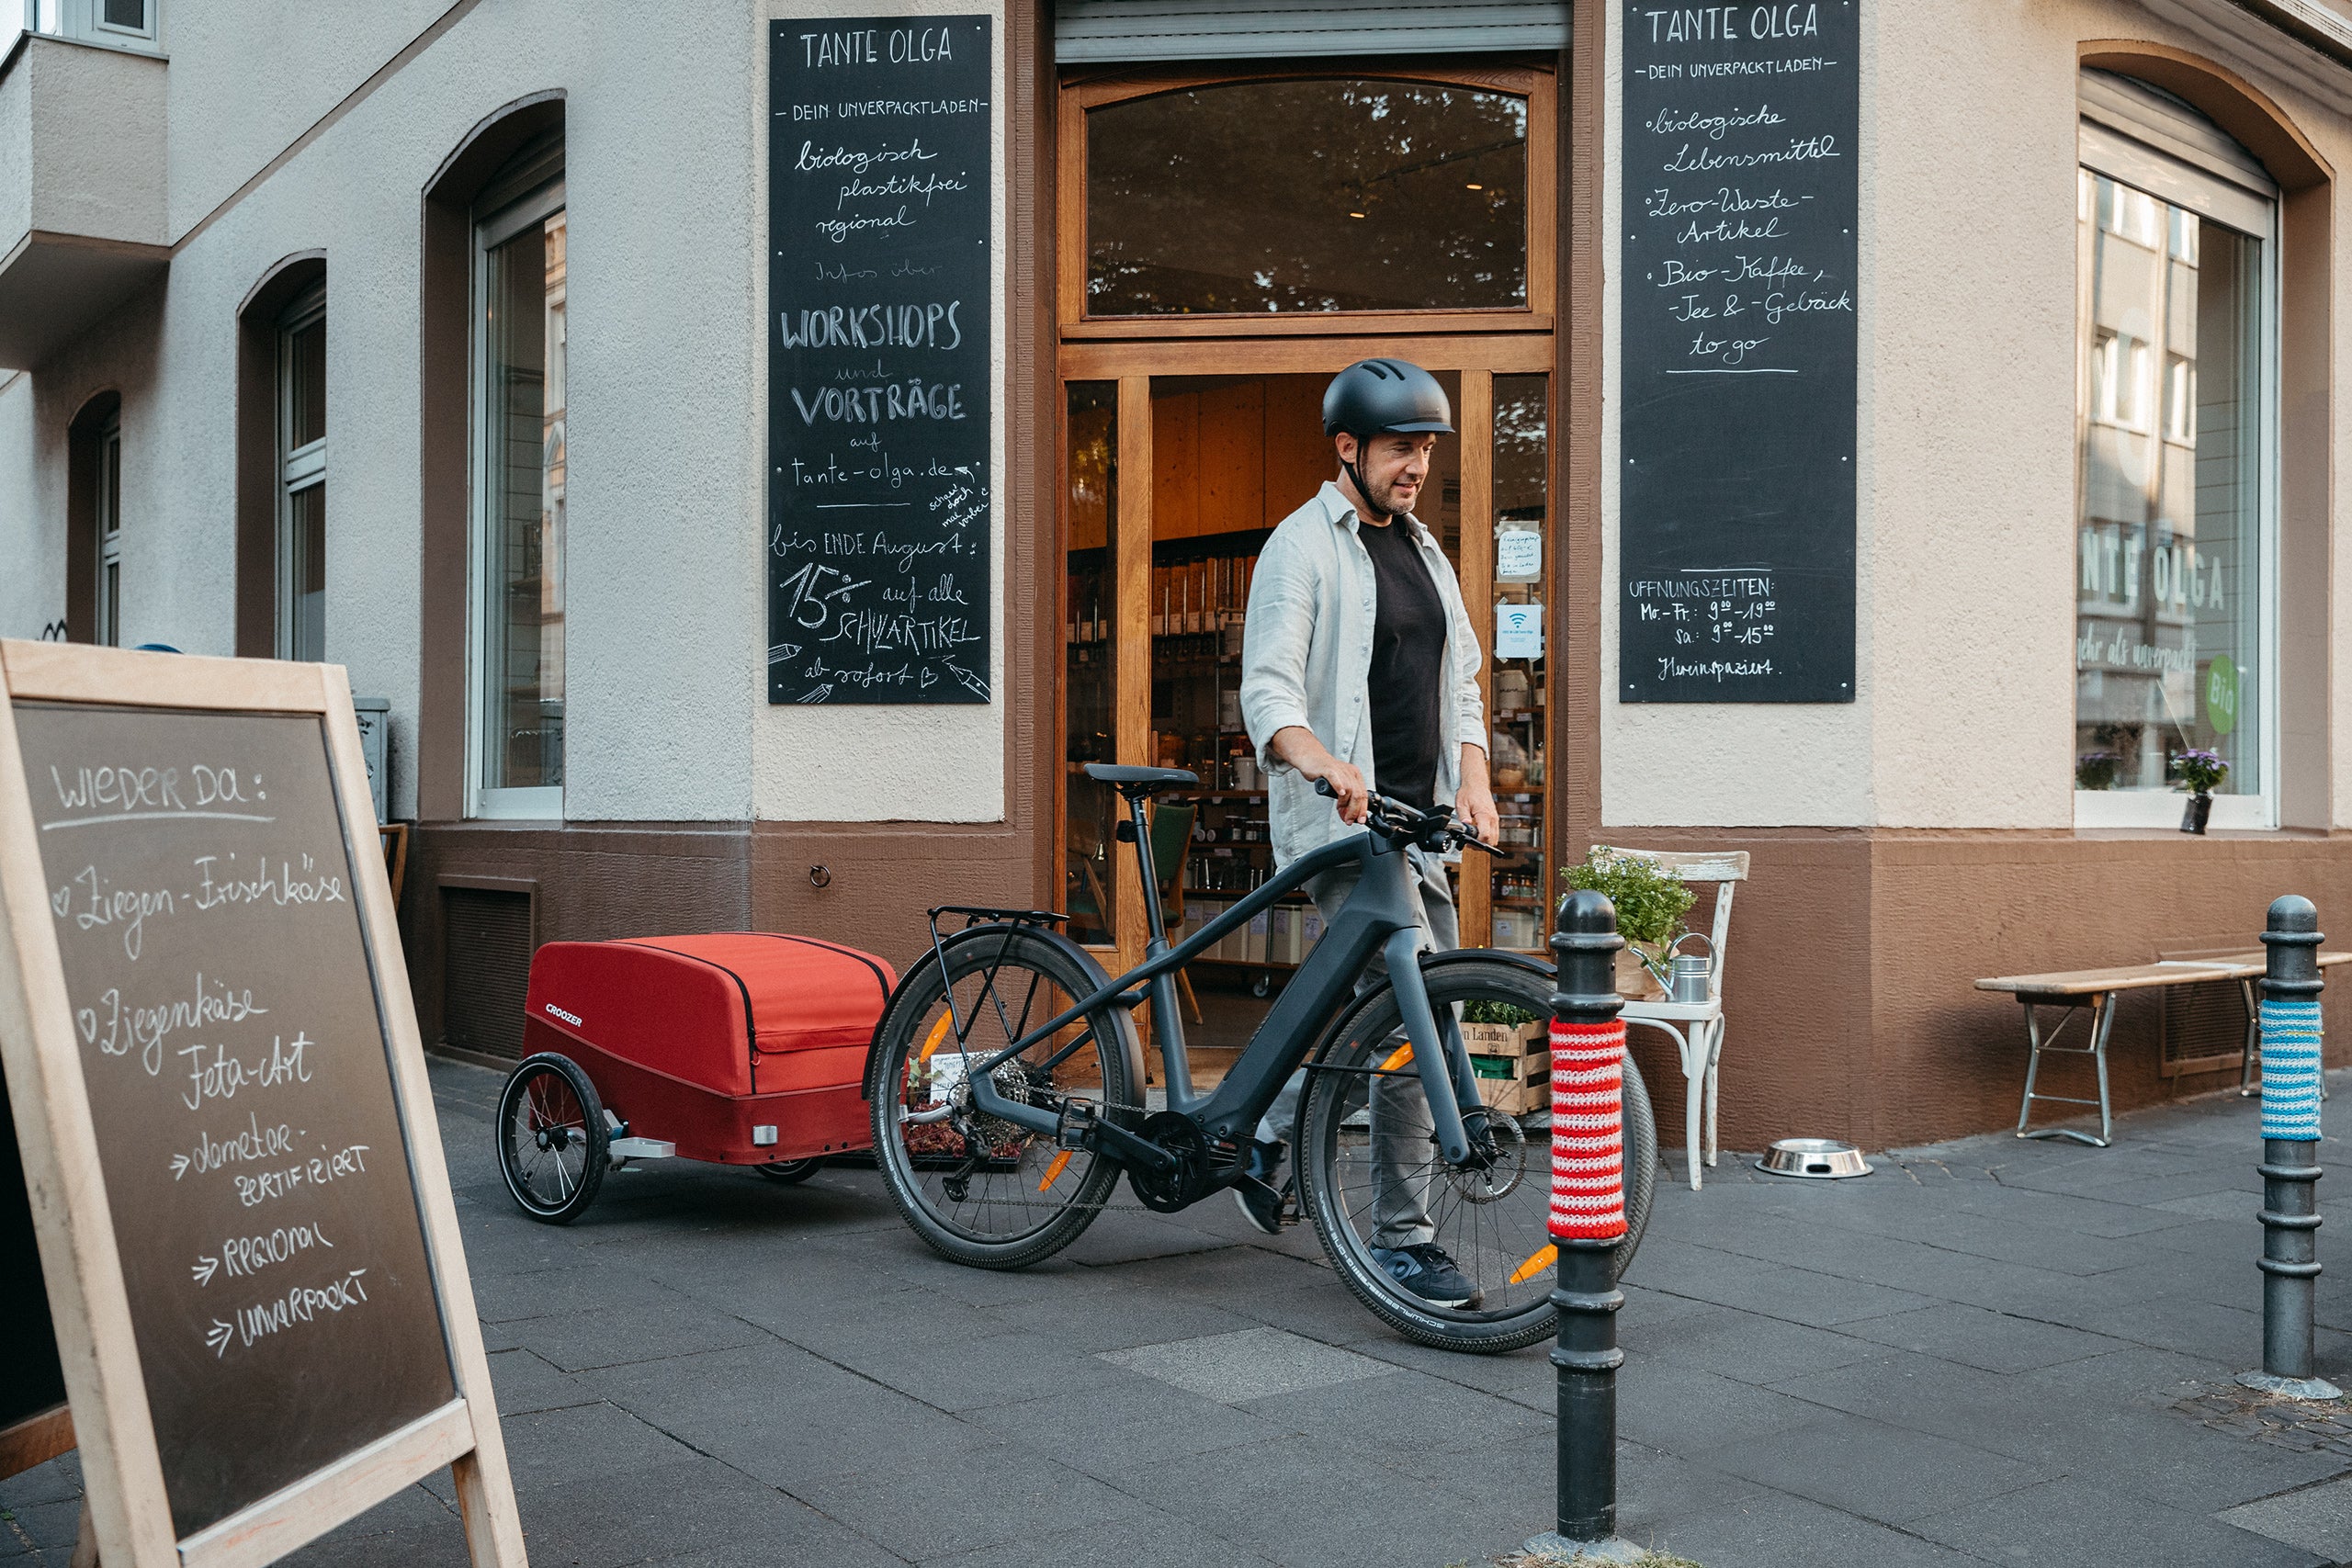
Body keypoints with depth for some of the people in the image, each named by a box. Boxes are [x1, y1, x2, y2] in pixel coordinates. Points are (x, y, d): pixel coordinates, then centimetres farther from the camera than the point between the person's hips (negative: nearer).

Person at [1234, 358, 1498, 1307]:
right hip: (1338, 817, -8)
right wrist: (1326, 765, -34)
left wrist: (1473, 780, 3)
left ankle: (1267, 1140, 28)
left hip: (1416, 816, 8)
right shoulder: (1303, 546, -5)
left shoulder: (1425, 553, 19)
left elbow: (1460, 686, 21)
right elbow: (1268, 694, -15)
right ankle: (1401, 1237, -3)